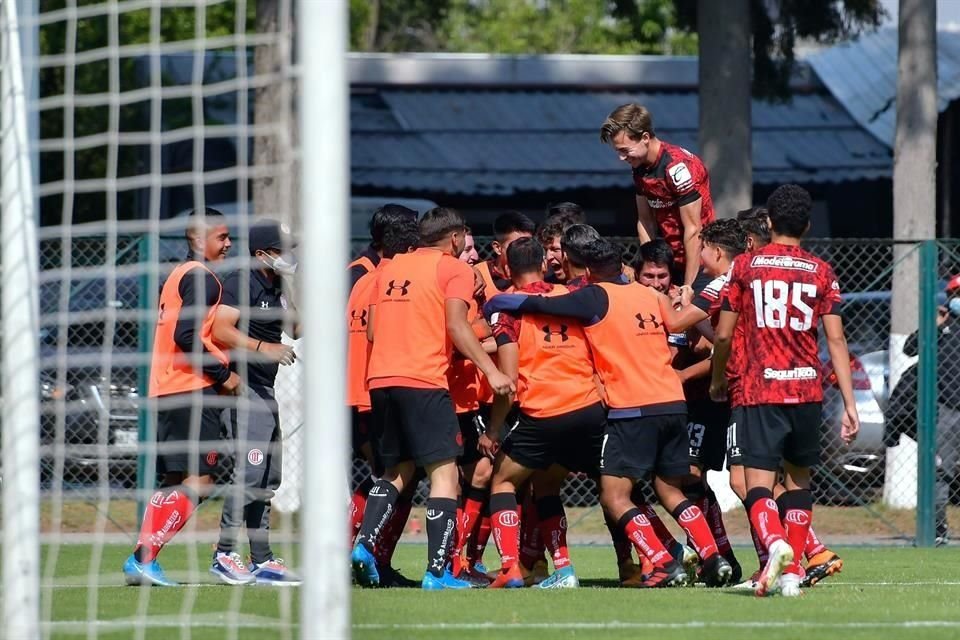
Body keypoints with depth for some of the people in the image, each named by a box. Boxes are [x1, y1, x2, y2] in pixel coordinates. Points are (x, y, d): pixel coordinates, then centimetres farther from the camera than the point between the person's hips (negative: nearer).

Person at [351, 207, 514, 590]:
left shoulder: (391, 267, 19)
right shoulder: (455, 270, 2)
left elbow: (371, 329, 19)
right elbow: (456, 325, -11)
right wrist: (491, 371, -10)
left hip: (380, 379, 6)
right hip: (424, 381, -6)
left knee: (397, 470, 19)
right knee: (444, 470, -4)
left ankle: (365, 545, 1)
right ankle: (437, 572, -12)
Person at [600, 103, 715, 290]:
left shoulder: (678, 167, -20)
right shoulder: (640, 167, 4)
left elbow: (693, 230, -19)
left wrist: (688, 287, -17)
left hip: (698, 265, -7)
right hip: (672, 264, 7)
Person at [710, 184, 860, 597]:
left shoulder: (745, 266, 2)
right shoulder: (821, 273, 5)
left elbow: (723, 334, 4)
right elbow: (836, 339, 0)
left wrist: (717, 381, 22)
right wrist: (849, 404, 1)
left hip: (759, 391, -2)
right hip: (807, 390, 2)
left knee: (759, 483, -7)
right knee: (798, 478, 18)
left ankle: (775, 544, -36)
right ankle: (792, 572, 15)